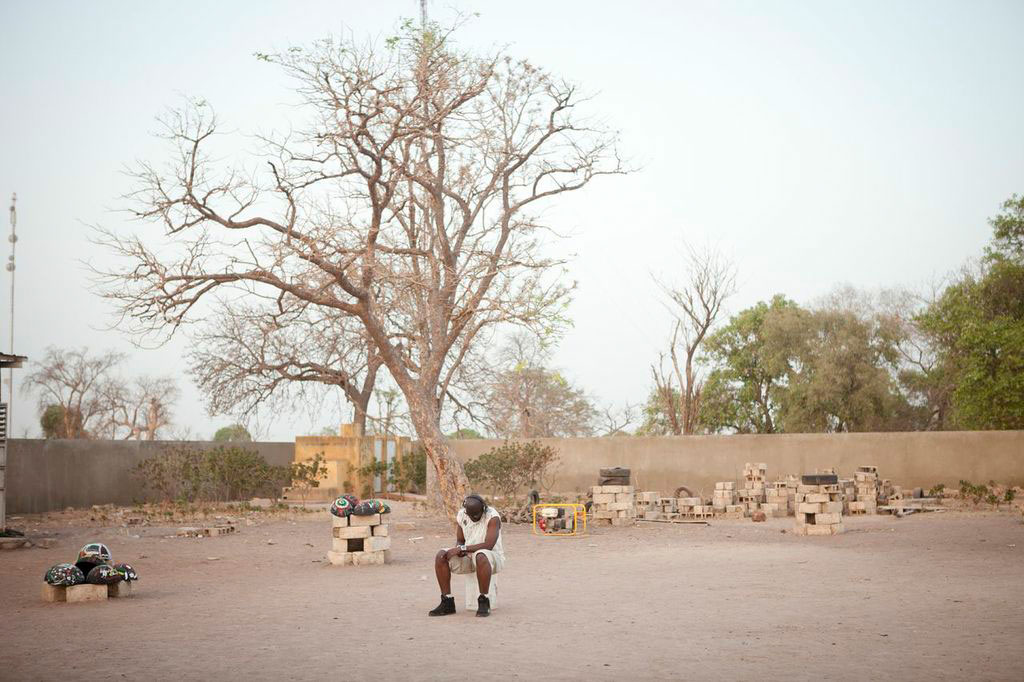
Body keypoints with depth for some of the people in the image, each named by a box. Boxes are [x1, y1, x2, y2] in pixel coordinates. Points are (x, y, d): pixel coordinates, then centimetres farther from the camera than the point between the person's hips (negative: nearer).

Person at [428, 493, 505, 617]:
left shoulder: (493, 517, -19)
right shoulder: (461, 515, -1)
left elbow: (488, 545, -29)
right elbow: (460, 541, 10)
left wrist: (463, 548, -29)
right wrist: (458, 549, -14)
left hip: (492, 557, -6)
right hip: (468, 557, 6)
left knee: (481, 557, -41)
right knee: (441, 556, -17)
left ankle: (484, 602, -27)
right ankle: (447, 602, -14)